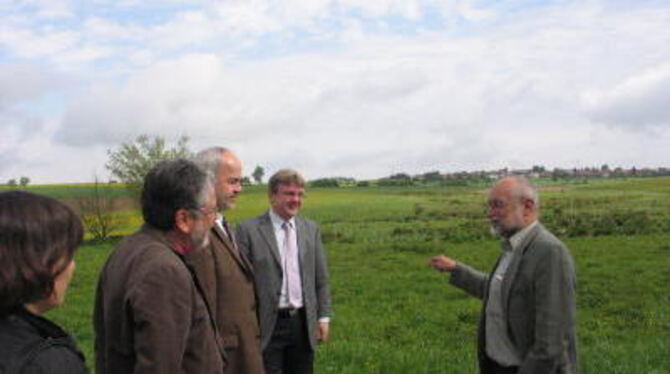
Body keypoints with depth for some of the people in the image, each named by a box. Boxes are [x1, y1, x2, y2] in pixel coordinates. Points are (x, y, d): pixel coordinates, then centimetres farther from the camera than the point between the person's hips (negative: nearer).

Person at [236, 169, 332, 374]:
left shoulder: (311, 229, 7)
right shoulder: (249, 230, -8)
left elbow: (321, 278, 10)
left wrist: (323, 317, 6)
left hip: (303, 323, 4)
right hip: (267, 325, -4)